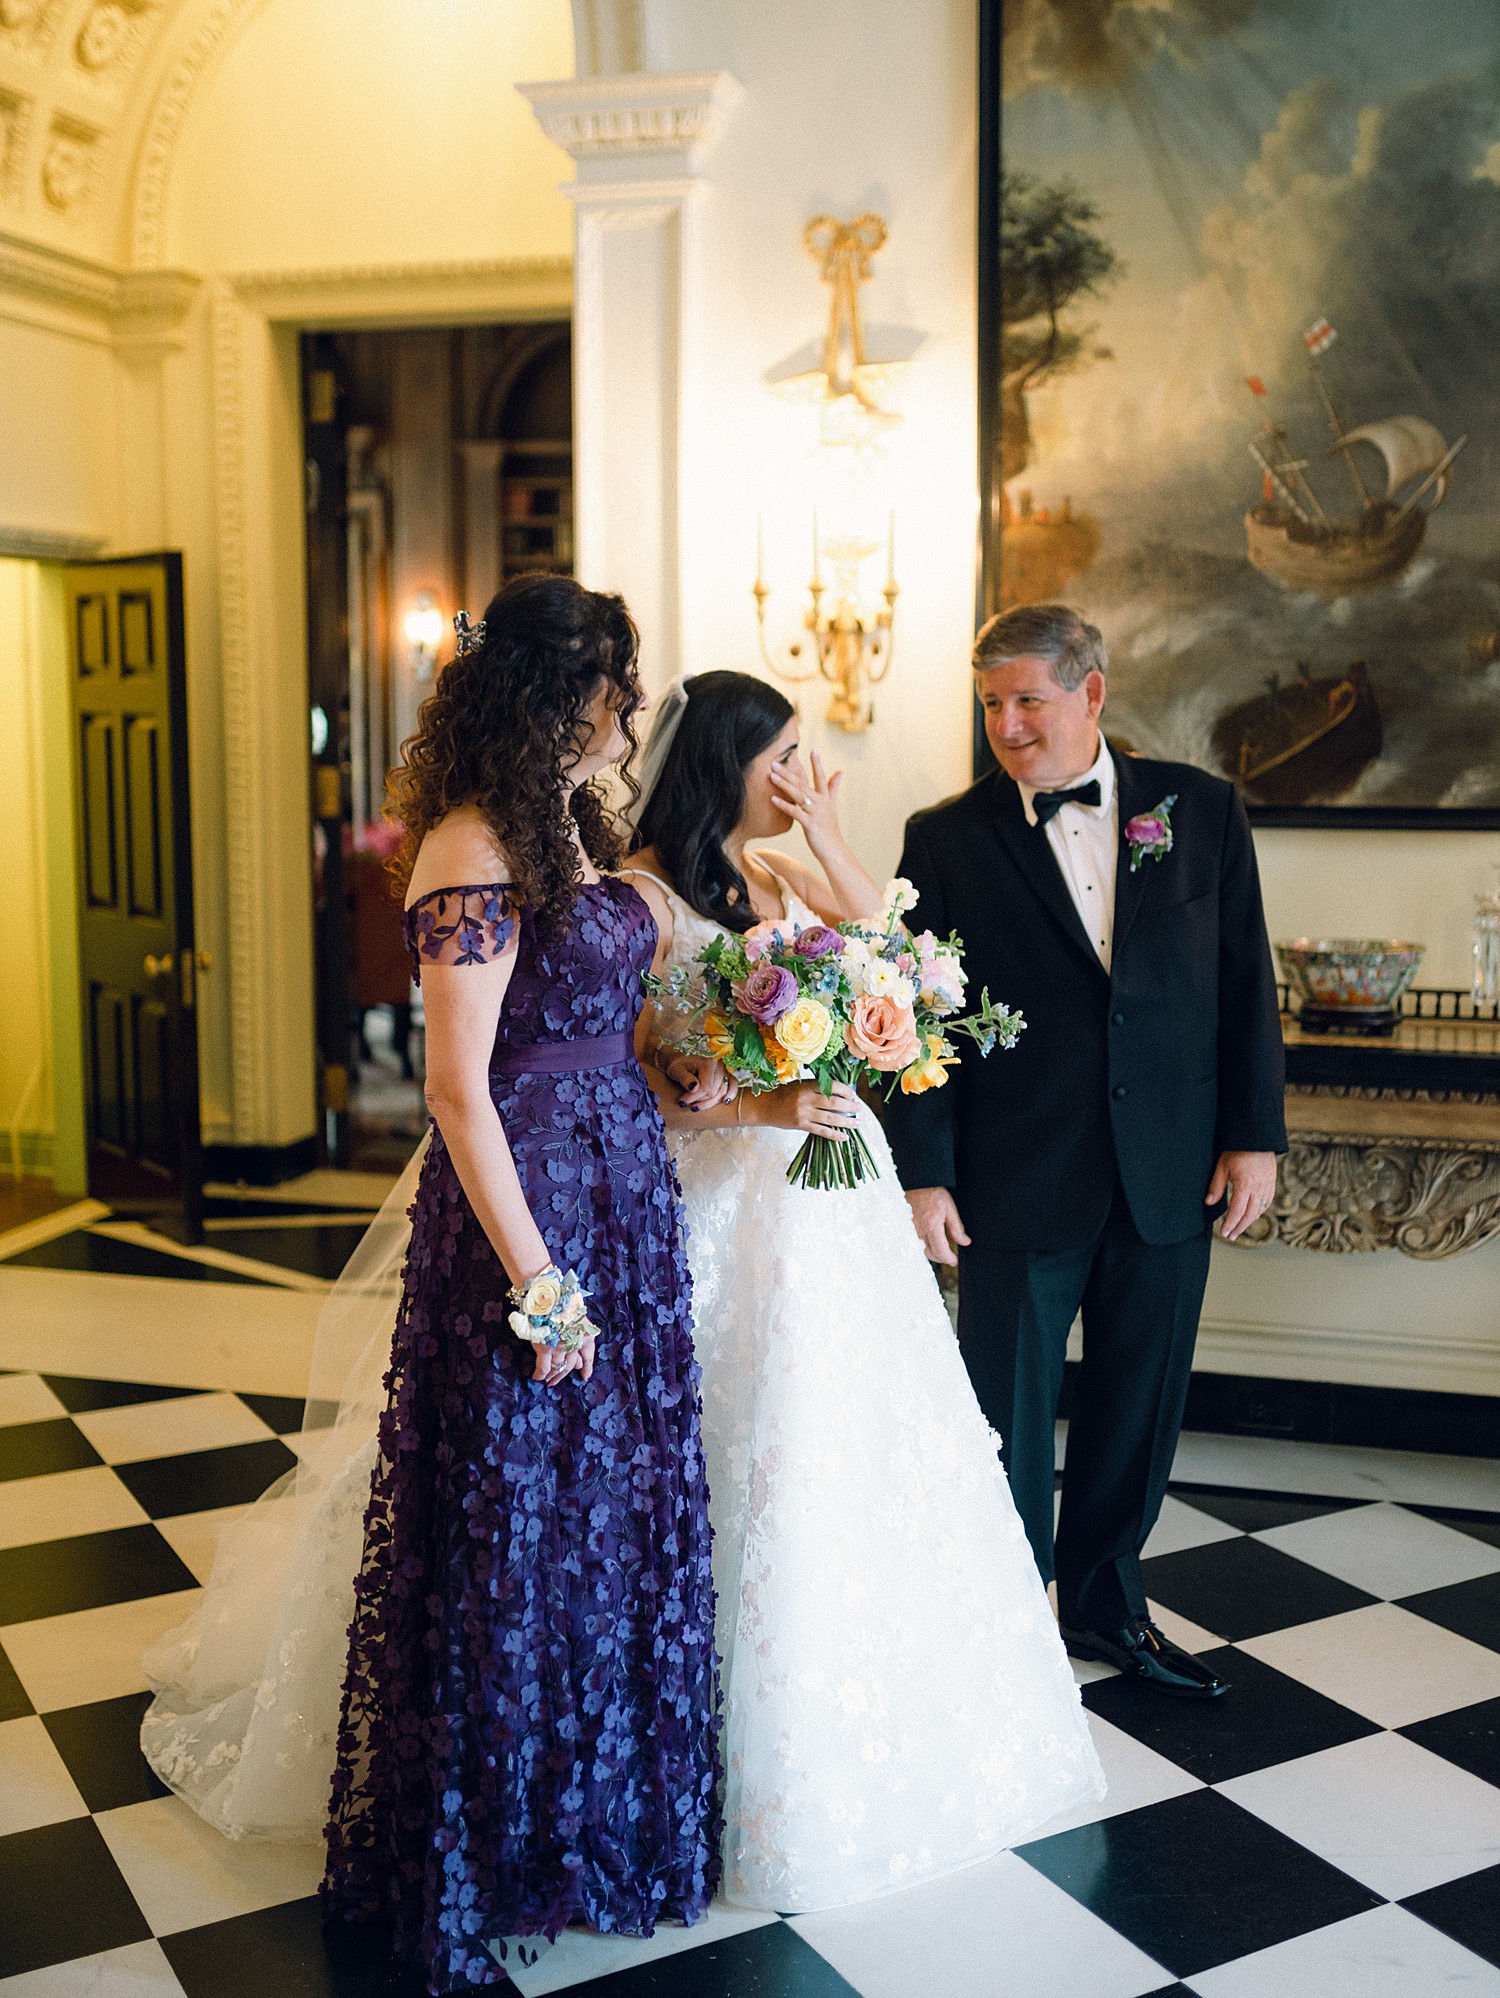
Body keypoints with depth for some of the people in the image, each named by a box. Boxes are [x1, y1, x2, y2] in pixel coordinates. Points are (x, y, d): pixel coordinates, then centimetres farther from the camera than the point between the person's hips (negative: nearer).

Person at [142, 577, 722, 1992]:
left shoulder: (572, 832, 10)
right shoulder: (475, 845, -17)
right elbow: (461, 1090, -20)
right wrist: (538, 1285, -18)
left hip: (623, 1200, 9)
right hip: (528, 1211, -9)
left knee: (621, 1502, 19)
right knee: (519, 1520, 6)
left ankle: (605, 1797, 39)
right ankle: (502, 1826, 28)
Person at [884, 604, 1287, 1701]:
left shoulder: (1202, 809, 2)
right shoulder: (947, 838, -4)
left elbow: (1246, 982, 5)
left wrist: (1254, 1135, 1)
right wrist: (924, 1173, -8)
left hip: (1172, 1178, 2)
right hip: (1017, 1185, -2)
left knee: (1140, 1405, 15)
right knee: (1009, 1411, 9)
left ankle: (1105, 1600, 37)